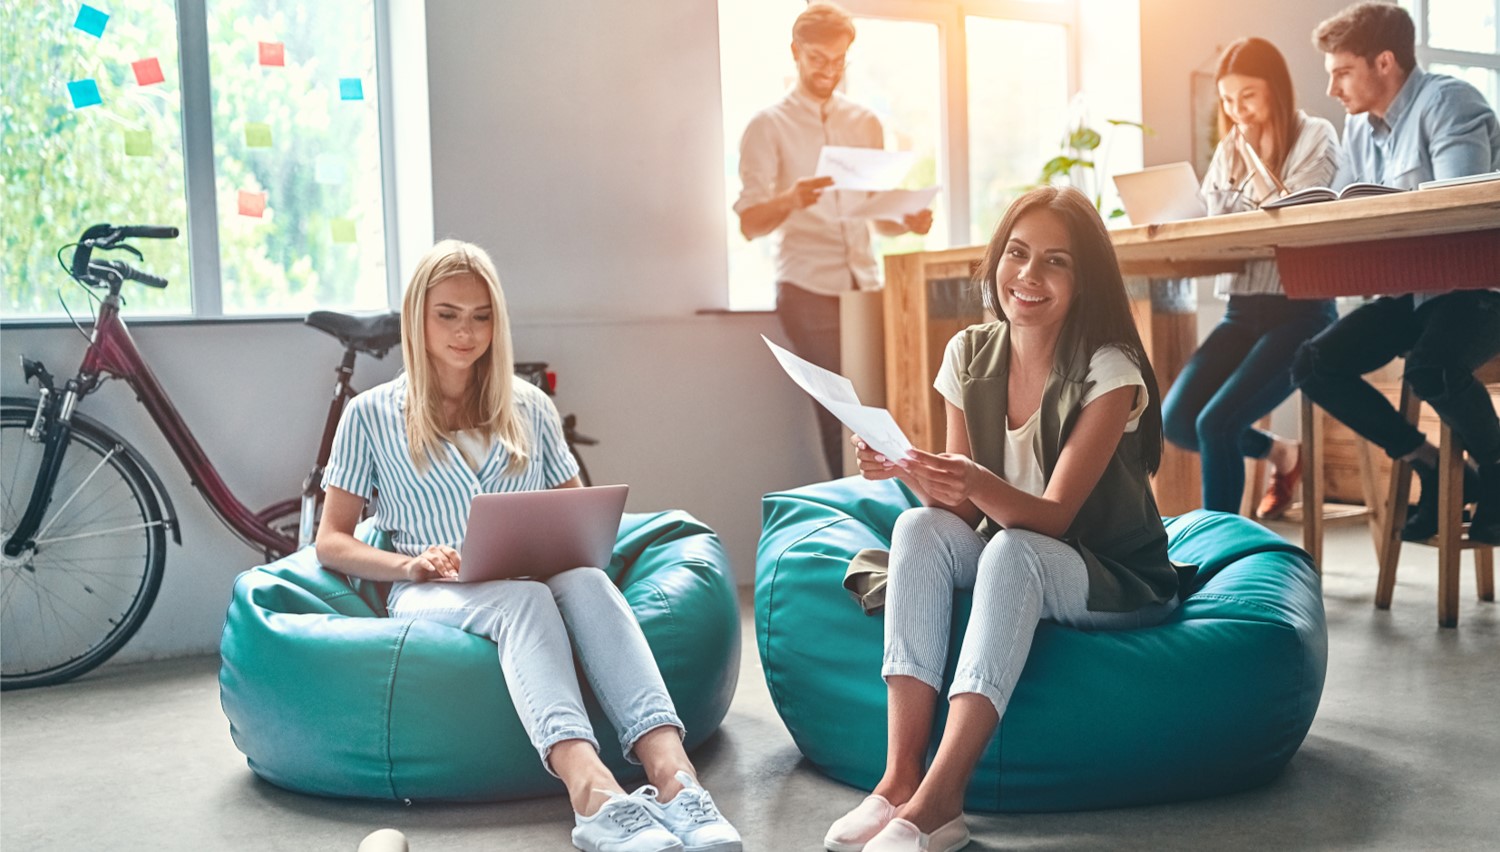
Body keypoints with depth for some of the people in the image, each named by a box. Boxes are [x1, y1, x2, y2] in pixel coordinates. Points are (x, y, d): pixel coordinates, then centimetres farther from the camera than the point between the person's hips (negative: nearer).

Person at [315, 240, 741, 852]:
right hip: (430, 597, -2)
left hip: (538, 581, 2)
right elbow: (331, 543, 8)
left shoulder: (530, 408, 19)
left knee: (585, 580, -35)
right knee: (525, 597, -38)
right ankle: (593, 793, -62)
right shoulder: (371, 415, 11)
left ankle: (671, 772, -56)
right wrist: (412, 563, -12)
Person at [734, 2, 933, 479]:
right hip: (808, 290, -4)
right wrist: (791, 199, -26)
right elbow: (750, 224, -5)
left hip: (866, 286, 4)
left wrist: (907, 221, -5)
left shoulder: (866, 123, 17)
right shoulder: (769, 126, 3)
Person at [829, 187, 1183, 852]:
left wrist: (979, 485, -44)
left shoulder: (1109, 371, -17)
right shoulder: (971, 354, -2)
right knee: (919, 527, -25)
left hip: (1119, 583, -4)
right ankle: (900, 778, -32)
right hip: (1004, 567, 5)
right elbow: (963, 510, -3)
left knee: (1012, 550, -35)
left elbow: (1054, 515, -24)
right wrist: (910, 471, -23)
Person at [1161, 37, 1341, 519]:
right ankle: (1279, 454, 17)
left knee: (1216, 423, -22)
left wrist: (1255, 156, -9)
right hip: (1242, 309, 6)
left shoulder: (1315, 138, -2)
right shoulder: (1228, 151, 14)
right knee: (1175, 421, -8)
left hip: (1299, 308, -6)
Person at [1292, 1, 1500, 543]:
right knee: (1313, 365, -7)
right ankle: (1434, 469, 4)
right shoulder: (1359, 127, 10)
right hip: (1413, 290, 8)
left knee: (1430, 367, -36)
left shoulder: (1448, 102, -13)